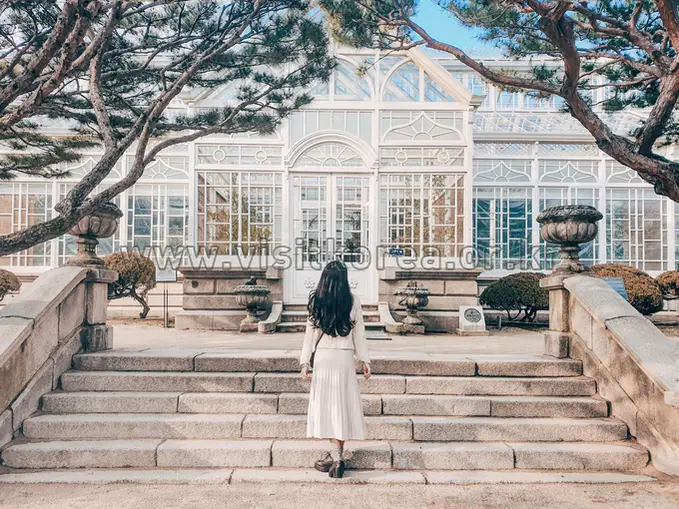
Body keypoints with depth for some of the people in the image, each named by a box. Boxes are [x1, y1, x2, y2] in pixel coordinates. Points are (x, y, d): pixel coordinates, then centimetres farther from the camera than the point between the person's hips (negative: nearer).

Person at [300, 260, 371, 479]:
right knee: (343, 403, 9)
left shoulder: (316, 300, -3)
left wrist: (305, 362, 4)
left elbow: (310, 333, -1)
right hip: (346, 357, 1)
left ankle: (336, 456, -1)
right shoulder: (353, 301, -2)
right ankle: (336, 454, 18)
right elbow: (359, 333, 1)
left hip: (323, 357, -1)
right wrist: (365, 360, 8)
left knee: (327, 404, 4)